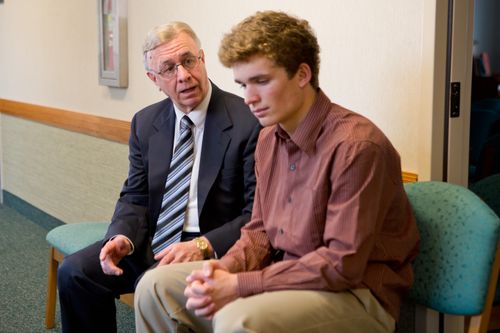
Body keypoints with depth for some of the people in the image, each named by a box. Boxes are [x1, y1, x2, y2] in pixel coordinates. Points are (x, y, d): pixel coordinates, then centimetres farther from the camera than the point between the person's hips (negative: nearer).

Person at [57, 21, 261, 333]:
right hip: (155, 241, 6)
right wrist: (123, 237, -13)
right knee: (74, 271, -9)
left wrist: (203, 246, -27)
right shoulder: (145, 123, 6)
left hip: (217, 248, -6)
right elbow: (135, 196, 10)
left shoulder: (249, 122, -14)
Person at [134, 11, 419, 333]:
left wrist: (240, 285, -21)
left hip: (354, 293, -7)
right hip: (285, 276, 8)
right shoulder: (269, 139, 5)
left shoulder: (357, 145, -20)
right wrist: (224, 269, -8)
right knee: (157, 285, -1)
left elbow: (342, 264, -22)